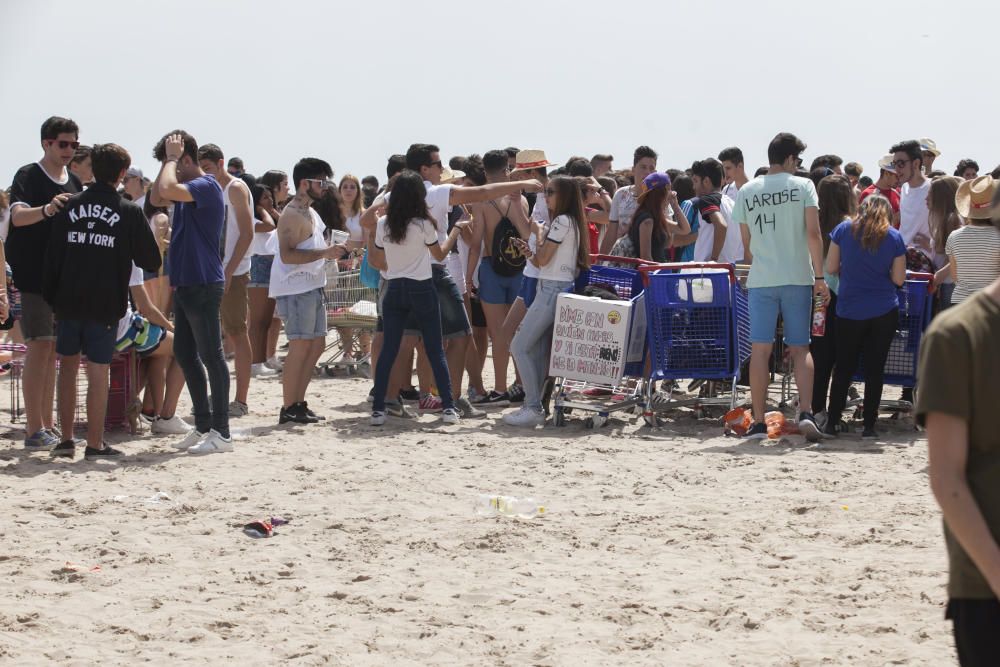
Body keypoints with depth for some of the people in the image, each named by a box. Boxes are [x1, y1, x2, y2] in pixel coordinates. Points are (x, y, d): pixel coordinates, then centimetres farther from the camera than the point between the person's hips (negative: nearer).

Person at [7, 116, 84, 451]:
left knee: (53, 349, 9)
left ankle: (47, 426, 14)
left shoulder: (74, 182, 13)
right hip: (34, 275, -7)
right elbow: (17, 215, -24)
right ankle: (35, 431, -11)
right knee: (40, 345, -11)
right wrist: (47, 210, -43)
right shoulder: (28, 176, -8)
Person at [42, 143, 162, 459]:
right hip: (106, 303, -2)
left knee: (67, 367, 14)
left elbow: (52, 255, 2)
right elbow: (151, 261, 0)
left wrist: (51, 296, 9)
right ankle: (95, 444, 4)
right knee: (98, 372, 2)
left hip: (68, 302, 2)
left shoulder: (70, 206, 1)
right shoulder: (130, 213, -6)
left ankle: (66, 439, 13)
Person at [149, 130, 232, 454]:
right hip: (184, 283, 10)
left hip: (203, 285, -10)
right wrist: (168, 161, 9)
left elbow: (167, 190, -30)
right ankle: (203, 425, 20)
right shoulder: (189, 188, 13)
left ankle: (220, 432, -2)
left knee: (211, 356, -5)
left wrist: (172, 158, -15)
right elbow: (157, 198, 18)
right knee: (185, 354, 13)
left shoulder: (206, 186, -16)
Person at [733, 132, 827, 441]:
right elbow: (813, 234, -7)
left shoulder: (746, 192, 7)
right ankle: (806, 412, -8)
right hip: (798, 277, -1)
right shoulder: (802, 186, -1)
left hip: (761, 279, 1)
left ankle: (758, 422, -1)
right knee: (800, 349, 7)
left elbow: (746, 242, 13)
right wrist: (820, 277, -3)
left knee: (760, 350, 1)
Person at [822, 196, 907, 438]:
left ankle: (832, 422, 10)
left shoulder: (844, 230, -1)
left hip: (849, 311, 1)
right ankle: (869, 425, 4)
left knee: (844, 367, 11)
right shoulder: (894, 237, -2)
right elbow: (899, 278, -2)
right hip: (885, 312, 0)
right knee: (875, 368, 5)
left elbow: (831, 268, 1)